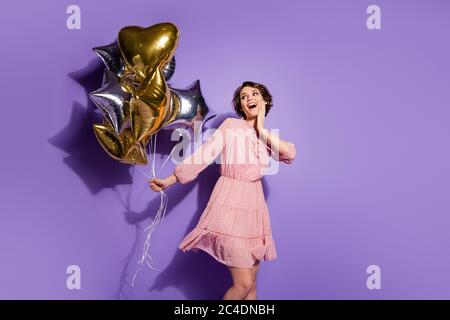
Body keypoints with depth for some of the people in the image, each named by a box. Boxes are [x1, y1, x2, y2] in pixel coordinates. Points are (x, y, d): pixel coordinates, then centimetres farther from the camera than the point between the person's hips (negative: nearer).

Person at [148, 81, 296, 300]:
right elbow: (204, 154, -7)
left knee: (251, 284, 12)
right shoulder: (231, 125, 0)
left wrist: (262, 130, -3)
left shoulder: (268, 136, 13)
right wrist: (169, 180, -12)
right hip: (230, 204, -5)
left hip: (255, 206, 5)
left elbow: (290, 155, -5)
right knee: (243, 283, -8)